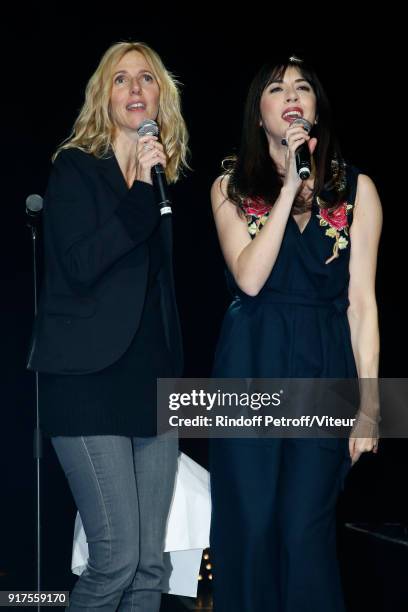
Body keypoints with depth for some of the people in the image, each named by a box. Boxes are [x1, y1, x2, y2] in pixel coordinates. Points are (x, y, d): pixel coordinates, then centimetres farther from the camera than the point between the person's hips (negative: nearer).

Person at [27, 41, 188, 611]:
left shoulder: (163, 174, 16)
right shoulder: (77, 168, -1)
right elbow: (79, 265, -15)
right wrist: (140, 191, -18)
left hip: (153, 378, 6)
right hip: (91, 382, -6)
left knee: (150, 565, 3)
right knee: (117, 558, -12)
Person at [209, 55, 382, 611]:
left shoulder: (356, 189, 5)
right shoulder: (232, 187, 7)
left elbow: (362, 301, 2)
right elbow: (249, 277, -9)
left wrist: (369, 404, -3)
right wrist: (289, 187, -12)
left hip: (324, 370, 0)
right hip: (250, 368, 1)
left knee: (305, 531, -5)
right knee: (250, 528, 1)